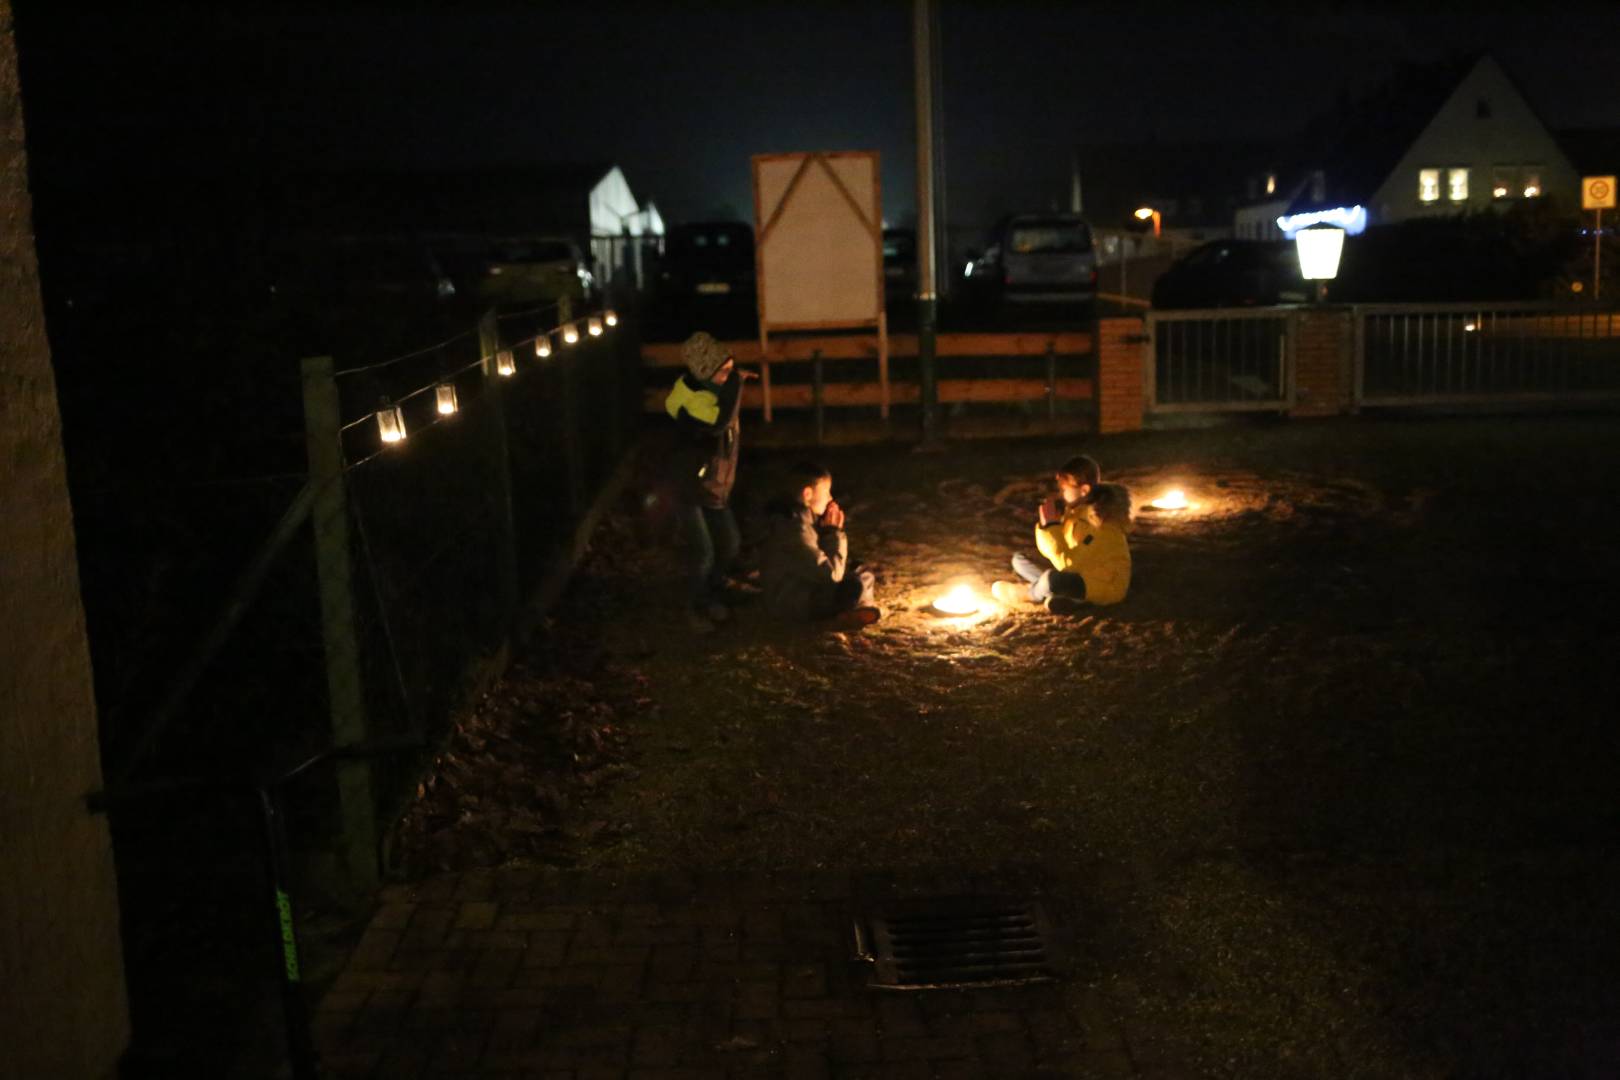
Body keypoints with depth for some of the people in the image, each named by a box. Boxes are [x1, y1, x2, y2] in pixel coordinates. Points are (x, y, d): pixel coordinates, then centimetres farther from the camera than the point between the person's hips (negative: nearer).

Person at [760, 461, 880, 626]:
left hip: (804, 586, 11)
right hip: (791, 605, -10)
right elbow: (831, 574, -26)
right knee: (856, 587, -24)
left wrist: (828, 530, -1)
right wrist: (835, 533, -15)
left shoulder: (804, 518, 5)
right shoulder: (796, 530, -26)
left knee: (864, 574, 12)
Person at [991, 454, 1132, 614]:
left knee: (1052, 579, -36)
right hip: (1080, 573, 9)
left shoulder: (1098, 520, -25)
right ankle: (1067, 596, -12)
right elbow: (1048, 549, 6)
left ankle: (1028, 593, -2)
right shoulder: (1074, 508, 0)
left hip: (1105, 584, -9)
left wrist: (1052, 525, -27)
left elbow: (1068, 564, -30)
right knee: (1019, 560, 7)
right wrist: (1046, 524, -13)